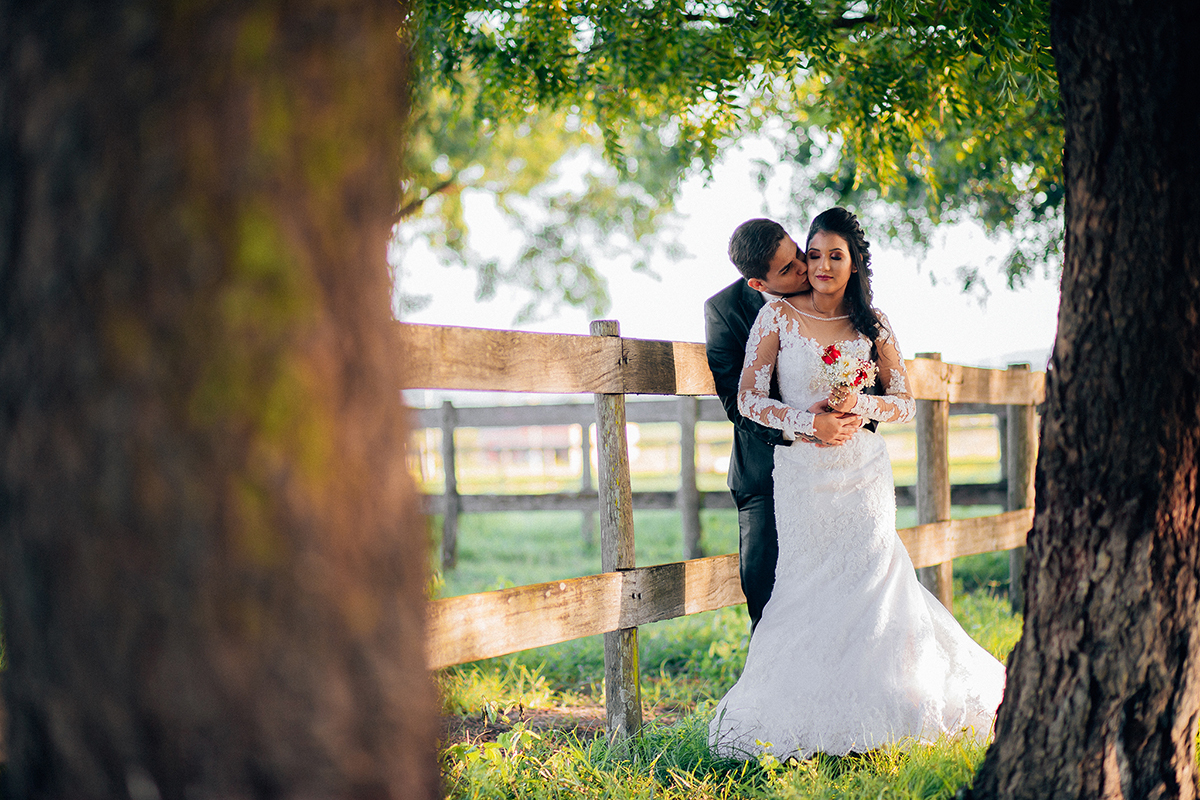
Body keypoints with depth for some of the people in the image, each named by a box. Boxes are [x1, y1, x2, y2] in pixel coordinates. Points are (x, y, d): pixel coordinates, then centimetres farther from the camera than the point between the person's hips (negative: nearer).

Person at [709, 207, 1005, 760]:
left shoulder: (871, 324, 6)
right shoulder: (778, 315, -1)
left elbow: (906, 404, 6)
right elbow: (749, 399, -5)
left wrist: (859, 403, -12)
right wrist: (808, 421, -17)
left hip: (862, 472, 2)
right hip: (801, 472, -2)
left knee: (867, 580, -1)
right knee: (809, 586, 1)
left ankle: (865, 716, 12)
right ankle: (808, 717, 11)